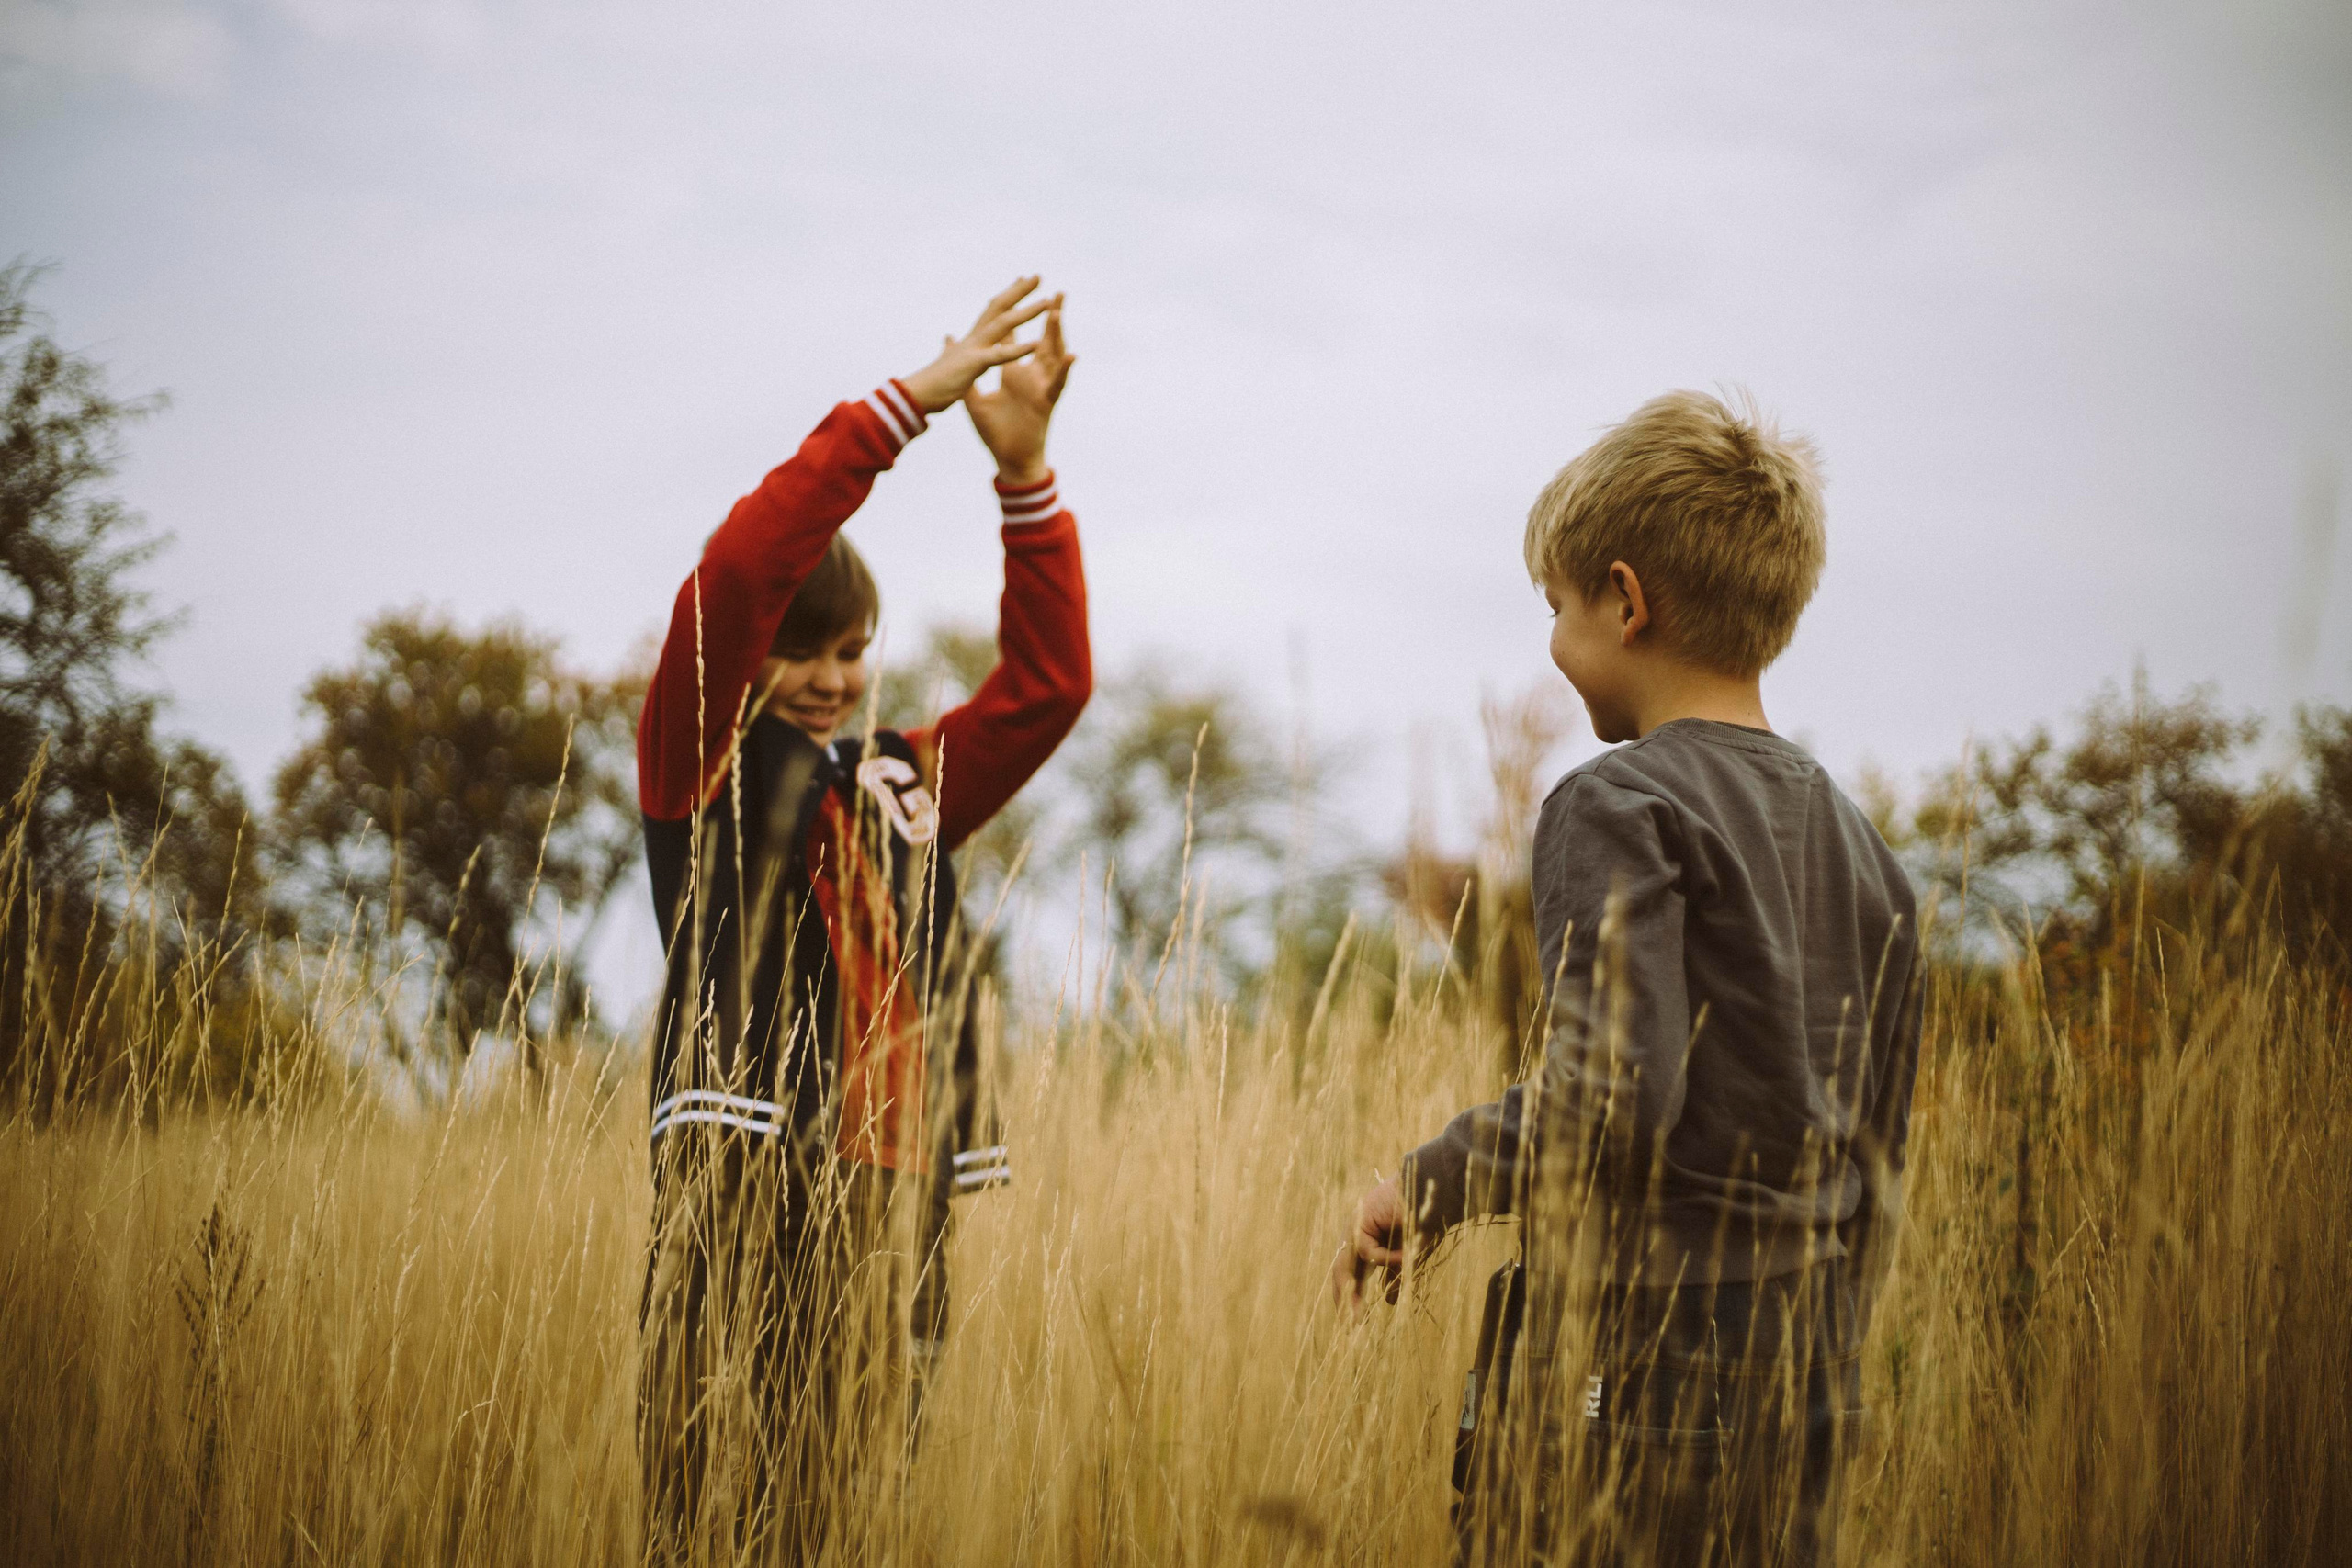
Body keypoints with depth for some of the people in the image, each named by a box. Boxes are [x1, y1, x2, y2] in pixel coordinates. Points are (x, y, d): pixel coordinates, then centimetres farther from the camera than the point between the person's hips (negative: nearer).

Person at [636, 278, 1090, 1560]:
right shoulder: (701, 768, 6)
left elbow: (1047, 682, 14)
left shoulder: (906, 785, 21)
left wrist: (1022, 472, 4)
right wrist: (909, 402, -8)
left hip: (894, 1195, 5)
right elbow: (739, 570, -7)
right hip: (745, 1174, -5)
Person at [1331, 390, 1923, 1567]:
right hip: (1805, 1388, 8)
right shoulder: (1857, 846, 15)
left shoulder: (1620, 808, -8)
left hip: (1644, 1369, -7)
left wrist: (1432, 1182, -8)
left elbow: (1612, 1091, -21)